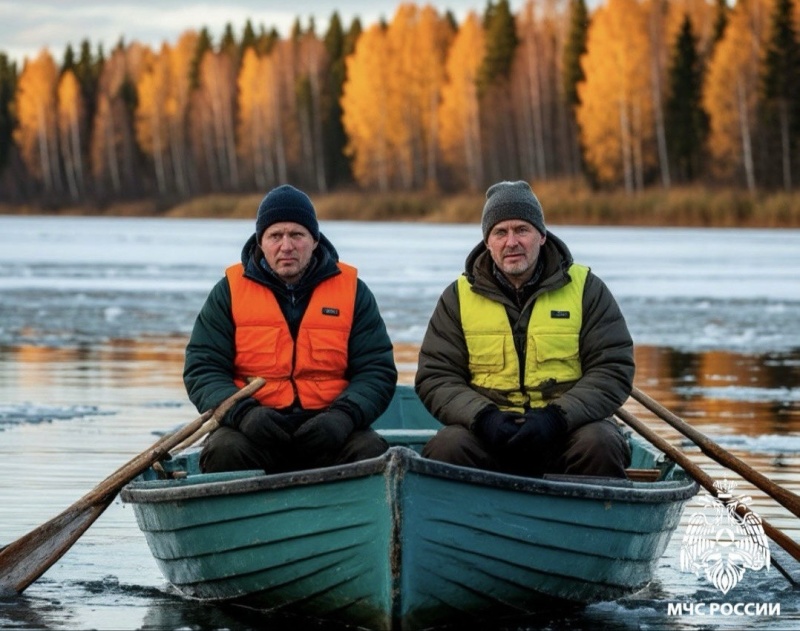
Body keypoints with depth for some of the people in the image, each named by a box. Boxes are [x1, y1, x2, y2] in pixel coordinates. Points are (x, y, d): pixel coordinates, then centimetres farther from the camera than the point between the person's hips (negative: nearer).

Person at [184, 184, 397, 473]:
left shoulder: (351, 290, 10)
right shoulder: (230, 291, 9)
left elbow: (377, 371, 6)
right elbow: (202, 370, 4)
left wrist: (344, 416, -16)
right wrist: (244, 413, -18)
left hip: (327, 429, 1)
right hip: (256, 431, 0)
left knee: (371, 451, -29)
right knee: (224, 451, -32)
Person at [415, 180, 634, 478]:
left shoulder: (585, 288, 6)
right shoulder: (459, 297, 9)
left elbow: (614, 371, 0)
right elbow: (435, 378, 6)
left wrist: (556, 417, -17)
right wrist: (482, 417, -16)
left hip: (565, 428, 0)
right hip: (489, 431, 0)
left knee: (600, 445, -32)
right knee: (447, 446, -30)